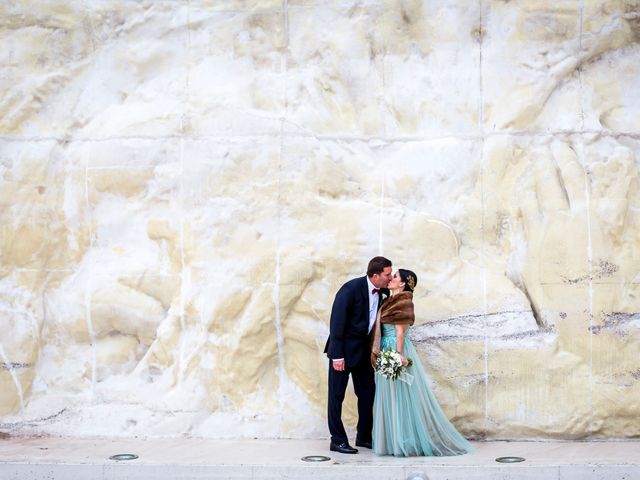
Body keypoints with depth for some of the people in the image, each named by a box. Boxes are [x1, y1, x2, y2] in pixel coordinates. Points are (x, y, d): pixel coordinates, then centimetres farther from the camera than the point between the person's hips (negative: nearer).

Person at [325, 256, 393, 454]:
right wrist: (337, 355, -21)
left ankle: (364, 436, 24)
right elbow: (337, 321, -19)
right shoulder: (351, 288, -20)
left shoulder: (382, 292, -1)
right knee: (337, 395, 1)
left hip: (364, 349, 7)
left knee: (367, 392, 11)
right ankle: (338, 441, 8)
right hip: (344, 348, -7)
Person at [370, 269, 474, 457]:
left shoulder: (403, 302, -11)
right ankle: (394, 440, 17)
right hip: (387, 353, 9)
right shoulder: (393, 301, 14)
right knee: (391, 397, 11)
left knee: (401, 396, -3)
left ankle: (405, 442, 3)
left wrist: (398, 357, -20)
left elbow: (400, 333, -17)